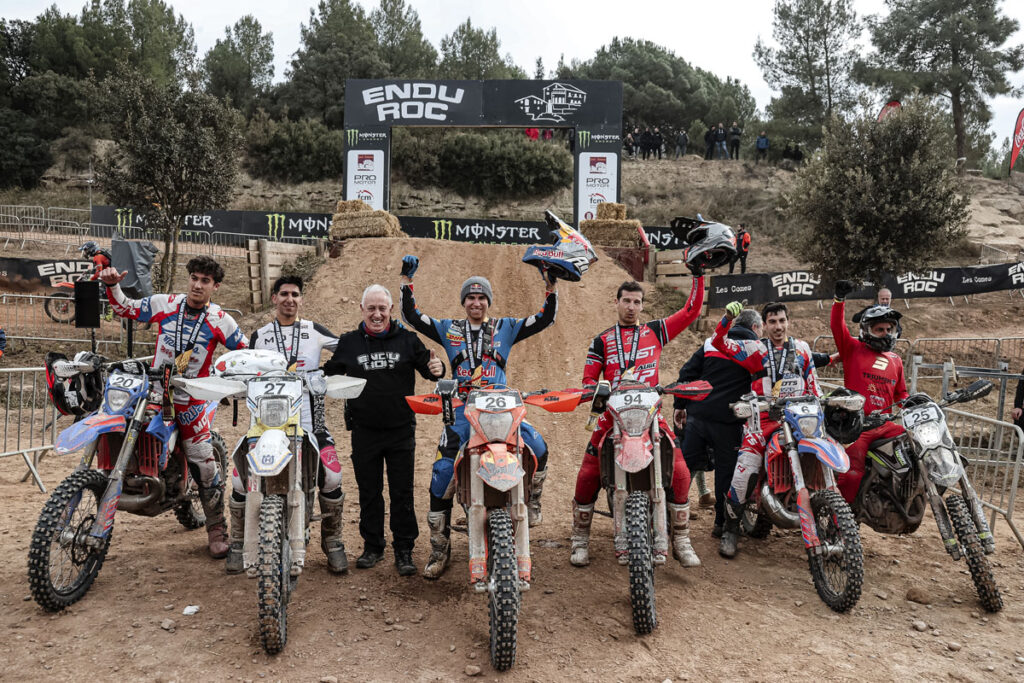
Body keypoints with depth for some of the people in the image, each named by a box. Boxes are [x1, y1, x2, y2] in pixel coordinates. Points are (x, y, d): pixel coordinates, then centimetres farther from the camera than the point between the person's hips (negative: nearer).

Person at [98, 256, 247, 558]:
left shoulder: (221, 321, -4)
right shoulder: (164, 304, 1)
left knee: (206, 464, -4)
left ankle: (216, 530, 10)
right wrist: (112, 286, -1)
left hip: (191, 399, -2)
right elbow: (125, 308, 13)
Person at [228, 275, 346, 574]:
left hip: (309, 417, -1)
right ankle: (237, 543, 13)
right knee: (241, 475, -9)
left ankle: (333, 543, 5)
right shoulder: (259, 336, 16)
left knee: (332, 476, -15)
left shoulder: (314, 331, 12)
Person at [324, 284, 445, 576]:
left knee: (402, 493, 4)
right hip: (364, 431, 1)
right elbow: (329, 375, 11)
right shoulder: (348, 343, 6)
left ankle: (404, 550, 17)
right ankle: (372, 546, 27)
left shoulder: (407, 339, 3)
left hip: (401, 431, -1)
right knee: (369, 492, 11)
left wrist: (436, 369, -16)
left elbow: (426, 367, 6)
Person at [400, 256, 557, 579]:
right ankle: (439, 550, 6)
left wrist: (550, 286, -5)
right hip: (462, 409, 0)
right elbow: (411, 316, 9)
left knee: (538, 448, -21)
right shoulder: (448, 329, 13)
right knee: (442, 474, -8)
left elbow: (546, 318, 8)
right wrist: (406, 280, 1)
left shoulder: (506, 327, 12)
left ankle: (531, 502, 9)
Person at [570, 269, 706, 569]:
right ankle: (580, 539, 8)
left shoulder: (655, 331, 13)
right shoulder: (601, 341, 13)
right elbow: (589, 379, 10)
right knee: (587, 475, -10)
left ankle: (681, 540, 6)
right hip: (613, 413, 0)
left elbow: (691, 311, 10)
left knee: (680, 472, -11)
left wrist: (698, 276, 5)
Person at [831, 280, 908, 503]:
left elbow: (901, 393, 29)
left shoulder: (896, 361, 22)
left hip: (885, 424, 6)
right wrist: (839, 299, -21)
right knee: (852, 474, -20)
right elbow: (837, 326, -10)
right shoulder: (853, 349, 6)